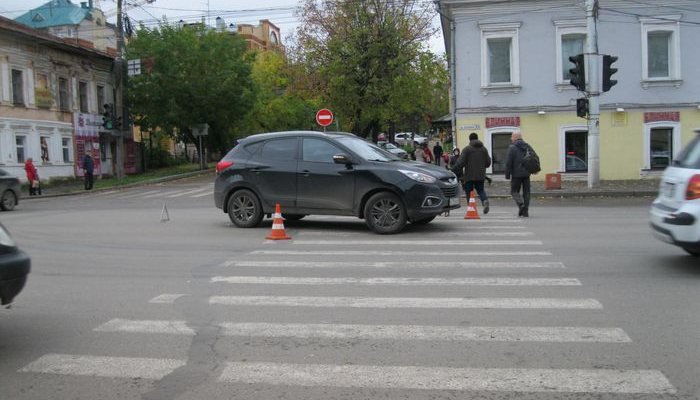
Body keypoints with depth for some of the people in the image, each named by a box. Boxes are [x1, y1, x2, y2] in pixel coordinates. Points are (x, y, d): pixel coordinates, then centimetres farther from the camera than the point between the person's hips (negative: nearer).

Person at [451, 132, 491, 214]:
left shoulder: (467, 149, -7)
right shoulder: (483, 149, 8)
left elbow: (460, 163, -15)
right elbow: (488, 163, 10)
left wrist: (453, 171, -7)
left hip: (469, 176, -4)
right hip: (481, 176, 4)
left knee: (469, 192, 5)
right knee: (480, 190, 16)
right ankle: (485, 200, -12)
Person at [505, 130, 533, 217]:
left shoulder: (512, 147, -8)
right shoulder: (528, 146, 10)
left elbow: (508, 163, -11)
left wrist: (507, 175, -6)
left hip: (516, 174, -5)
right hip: (526, 173, 5)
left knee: (514, 191, 6)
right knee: (526, 192, 8)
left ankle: (521, 204, -17)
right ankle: (525, 211, 6)